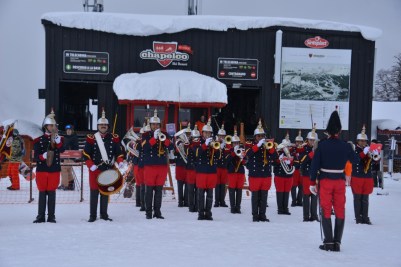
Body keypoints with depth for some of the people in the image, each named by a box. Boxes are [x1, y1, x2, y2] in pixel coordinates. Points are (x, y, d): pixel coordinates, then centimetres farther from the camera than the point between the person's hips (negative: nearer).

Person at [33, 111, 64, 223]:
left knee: (52, 193, 3)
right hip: (42, 170, 0)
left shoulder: (59, 139, 6)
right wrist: (43, 156, -23)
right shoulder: (38, 140, 2)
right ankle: (40, 217, 10)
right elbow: (35, 157, -2)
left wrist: (57, 142, -31)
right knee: (42, 193, 4)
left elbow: (61, 150, -14)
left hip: (54, 170, 0)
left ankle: (51, 217, 8)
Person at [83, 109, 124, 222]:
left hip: (109, 170, 2)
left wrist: (120, 161, -8)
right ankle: (92, 215, 8)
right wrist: (90, 165, -14)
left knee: (105, 192, 8)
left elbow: (118, 152, 10)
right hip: (95, 169, -2)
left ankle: (104, 214, 17)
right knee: (94, 192, 1)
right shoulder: (91, 138, 0)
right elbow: (86, 154, -2)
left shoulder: (114, 138, 7)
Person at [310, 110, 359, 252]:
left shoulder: (322, 145, -8)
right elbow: (355, 161, 9)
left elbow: (315, 164, -9)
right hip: (340, 181, 1)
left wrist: (313, 182, -2)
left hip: (325, 180, -1)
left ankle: (328, 242, 3)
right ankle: (337, 242, 9)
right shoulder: (346, 146, -4)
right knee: (340, 211, 9)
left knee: (326, 211, 6)